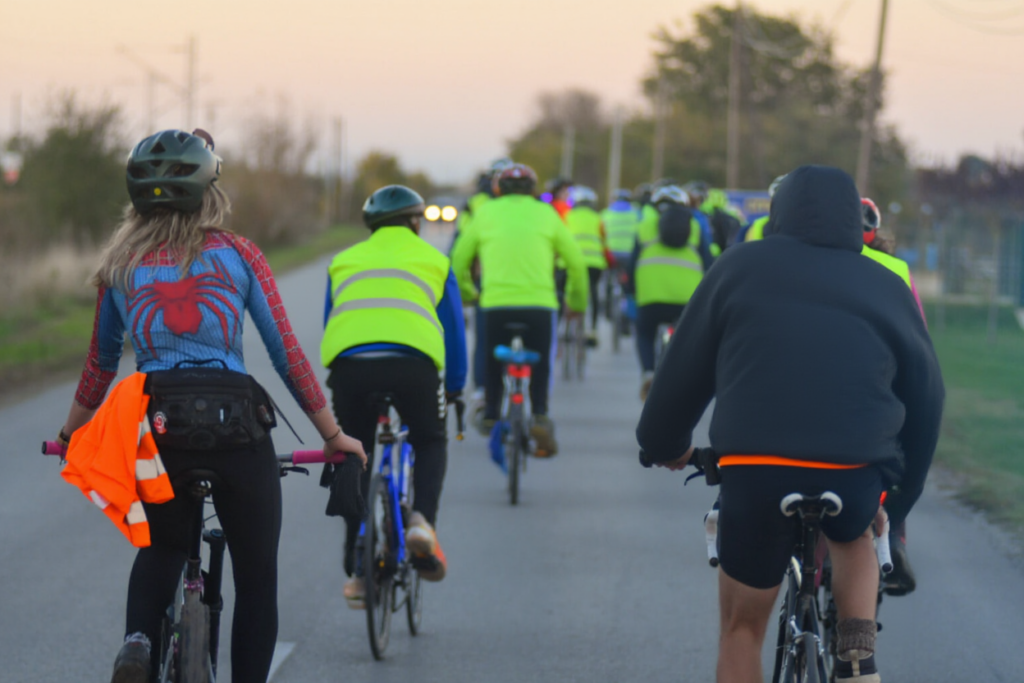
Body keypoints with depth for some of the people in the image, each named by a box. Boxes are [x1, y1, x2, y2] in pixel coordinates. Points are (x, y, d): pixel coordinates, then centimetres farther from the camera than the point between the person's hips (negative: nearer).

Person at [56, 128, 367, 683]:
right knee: (256, 577, 12)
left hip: (152, 429, 2)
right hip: (238, 429, -2)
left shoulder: (119, 267, 10)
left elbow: (99, 366, 17)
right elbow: (288, 354, 4)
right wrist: (332, 434, 11)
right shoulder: (238, 255, 4)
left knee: (160, 549, 26)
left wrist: (71, 434, 32)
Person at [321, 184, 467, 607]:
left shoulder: (344, 261, 29)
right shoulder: (433, 259, 23)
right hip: (413, 362, -1)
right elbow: (453, 329, 26)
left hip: (349, 364, 1)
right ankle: (422, 522, -2)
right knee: (430, 443, 24)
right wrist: (455, 389, 40)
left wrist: (334, 387, 47)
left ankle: (357, 571, 12)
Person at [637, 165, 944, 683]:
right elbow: (925, 393, 19)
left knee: (742, 627, 15)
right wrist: (896, 502, 29)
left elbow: (684, 368, 17)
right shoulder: (887, 287, 17)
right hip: (856, 476, 1)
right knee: (853, 536, 36)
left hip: (755, 469, -1)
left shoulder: (742, 267, 15)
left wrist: (664, 443, 34)